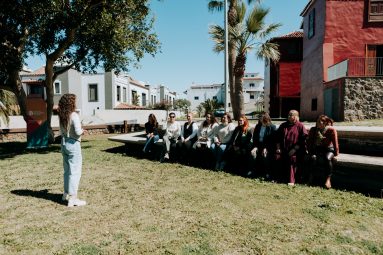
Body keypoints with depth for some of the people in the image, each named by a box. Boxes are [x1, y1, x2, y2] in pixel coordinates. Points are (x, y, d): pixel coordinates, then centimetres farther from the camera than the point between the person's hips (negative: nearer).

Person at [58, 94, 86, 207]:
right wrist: (82, 131, -5)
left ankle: (66, 194, 32)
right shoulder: (74, 115, -17)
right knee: (75, 172, -1)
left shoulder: (61, 116, 5)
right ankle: (72, 198, 3)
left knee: (67, 170, 20)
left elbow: (62, 130, 11)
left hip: (64, 143, 8)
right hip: (73, 144, -8)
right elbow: (78, 132, -24)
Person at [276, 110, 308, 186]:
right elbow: (278, 138, 16)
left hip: (296, 150, -4)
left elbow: (303, 140, -4)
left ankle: (292, 181, -21)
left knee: (293, 158, -23)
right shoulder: (283, 125, 16)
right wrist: (278, 149, 7)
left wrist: (294, 149, -12)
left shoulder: (300, 126, 3)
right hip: (285, 150, 4)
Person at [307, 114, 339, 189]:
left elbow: (335, 143, -7)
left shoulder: (331, 130, -10)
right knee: (313, 158, -31)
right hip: (317, 149, 2)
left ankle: (328, 180, -28)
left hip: (329, 149, -2)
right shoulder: (313, 130, -1)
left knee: (327, 158, -35)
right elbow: (309, 142, 6)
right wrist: (310, 152, 1)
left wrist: (336, 154, -7)